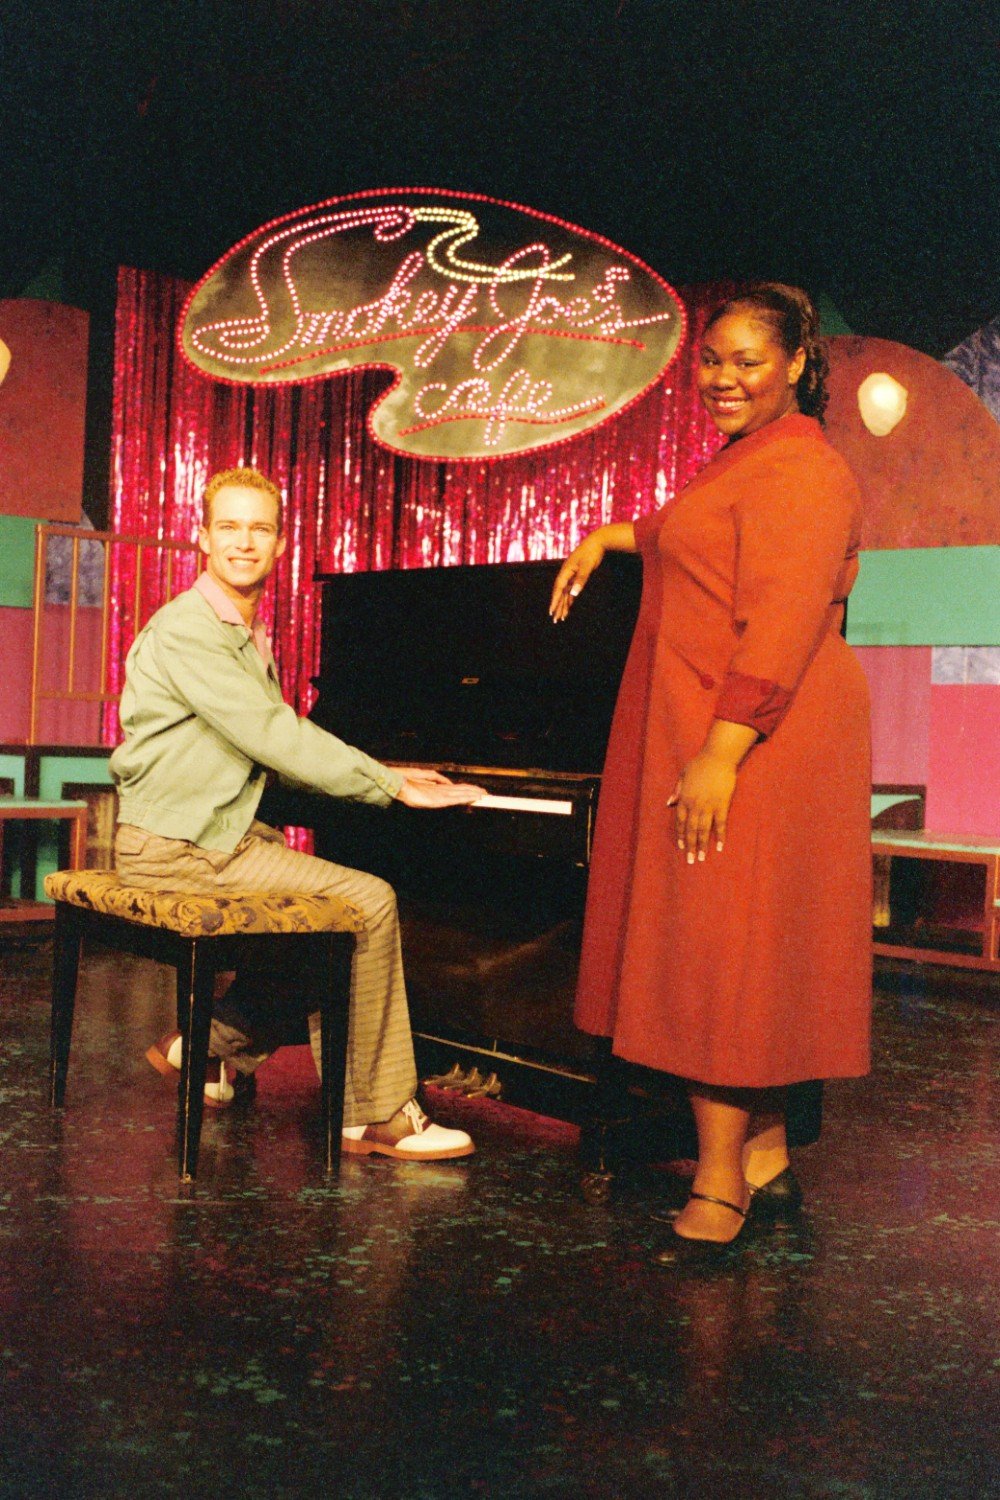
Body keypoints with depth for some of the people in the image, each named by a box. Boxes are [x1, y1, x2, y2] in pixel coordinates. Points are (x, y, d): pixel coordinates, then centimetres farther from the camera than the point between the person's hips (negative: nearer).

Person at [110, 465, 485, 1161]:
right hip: (180, 848, -10)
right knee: (371, 901, -14)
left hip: (221, 830, 10)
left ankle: (210, 1044, 15)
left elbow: (280, 740, 18)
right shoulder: (185, 629, -15)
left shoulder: (247, 634, 17)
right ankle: (378, 1117, -5)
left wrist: (381, 774, 6)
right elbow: (275, 737, -22)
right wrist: (389, 785, -19)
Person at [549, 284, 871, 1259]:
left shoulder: (799, 468, -12)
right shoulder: (745, 463, 22)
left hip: (753, 747, -10)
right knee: (735, 953, 11)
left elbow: (781, 626, -23)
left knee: (721, 952, -9)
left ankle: (718, 1192, -2)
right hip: (704, 737, 10)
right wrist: (612, 537, 36)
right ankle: (765, 1159, 20)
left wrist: (720, 756, -27)